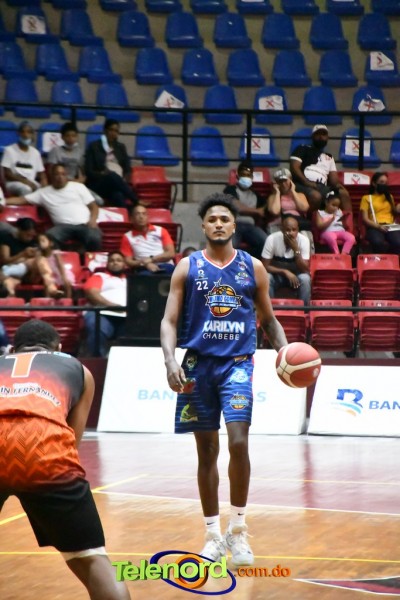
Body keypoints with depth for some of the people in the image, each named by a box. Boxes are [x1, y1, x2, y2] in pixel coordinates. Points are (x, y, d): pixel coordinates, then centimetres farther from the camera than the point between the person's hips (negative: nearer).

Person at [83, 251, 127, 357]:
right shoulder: (99, 276, 27)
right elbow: (91, 293, 7)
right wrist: (111, 305, -10)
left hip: (129, 316, 2)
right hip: (104, 313, -2)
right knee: (97, 328, -39)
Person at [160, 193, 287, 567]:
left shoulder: (253, 268, 7)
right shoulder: (187, 267, 3)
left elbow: (267, 318, 15)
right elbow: (169, 320, 0)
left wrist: (285, 350, -2)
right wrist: (170, 361, -16)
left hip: (237, 364, 0)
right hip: (198, 364, 0)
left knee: (238, 443, -16)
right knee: (207, 451, 6)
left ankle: (238, 528, -3)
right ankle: (212, 534, 15)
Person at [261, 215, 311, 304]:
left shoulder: (303, 240, -20)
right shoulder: (272, 239, -21)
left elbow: (305, 270, -23)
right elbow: (265, 266, -18)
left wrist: (296, 250, -35)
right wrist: (285, 272, -30)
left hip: (296, 274, 0)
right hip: (277, 273, 0)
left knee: (305, 278, -31)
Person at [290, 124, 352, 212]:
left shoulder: (329, 157, 28)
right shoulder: (303, 149, 13)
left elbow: (333, 177, 20)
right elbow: (294, 167, -1)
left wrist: (337, 184, -6)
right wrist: (306, 182, -18)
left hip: (322, 188, 5)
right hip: (302, 184, -5)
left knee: (343, 193, -22)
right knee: (316, 196, -39)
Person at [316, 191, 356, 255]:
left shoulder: (339, 212, 22)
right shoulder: (320, 213, 9)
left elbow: (346, 227, 19)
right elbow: (320, 226, -7)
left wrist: (344, 221, -3)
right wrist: (331, 219, -15)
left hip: (341, 231, 5)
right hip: (327, 232, -5)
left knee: (351, 238, -26)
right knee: (331, 237, -41)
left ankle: (344, 254, -38)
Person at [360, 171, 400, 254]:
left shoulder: (389, 197, 26)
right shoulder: (367, 198, 12)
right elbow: (365, 219, 3)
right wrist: (378, 226, -15)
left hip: (391, 226, 3)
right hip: (374, 227, -3)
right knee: (378, 243, -42)